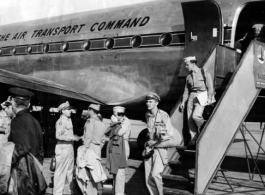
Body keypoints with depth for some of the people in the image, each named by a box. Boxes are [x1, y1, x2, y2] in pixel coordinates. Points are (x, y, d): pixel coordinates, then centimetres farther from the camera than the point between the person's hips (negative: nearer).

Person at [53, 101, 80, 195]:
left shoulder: (69, 119, 13)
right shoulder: (61, 121, -14)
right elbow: (59, 136, -24)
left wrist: (75, 137, 6)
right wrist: (73, 137, -21)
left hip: (70, 148, 9)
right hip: (63, 149, -9)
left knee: (70, 170, 17)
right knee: (61, 171, -2)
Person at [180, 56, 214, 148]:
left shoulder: (204, 72, 2)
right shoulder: (189, 76, 17)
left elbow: (210, 86, -2)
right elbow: (186, 90, 20)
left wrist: (209, 98, -12)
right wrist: (183, 101, 14)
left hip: (202, 95, -6)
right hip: (192, 96, 6)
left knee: (195, 115, -22)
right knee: (189, 118, -2)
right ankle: (194, 138, 7)